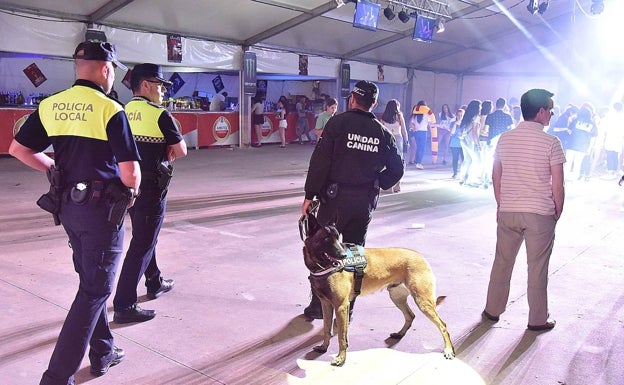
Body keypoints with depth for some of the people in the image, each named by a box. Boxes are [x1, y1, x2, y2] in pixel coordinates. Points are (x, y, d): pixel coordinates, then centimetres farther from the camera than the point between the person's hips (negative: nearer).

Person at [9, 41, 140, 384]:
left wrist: (56, 169, 16)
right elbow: (130, 171, -18)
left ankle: (102, 354, 33)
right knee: (95, 289, 2)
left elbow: (18, 149, 8)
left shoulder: (50, 106, 4)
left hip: (68, 205, 7)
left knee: (90, 281, 21)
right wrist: (131, 190, 3)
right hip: (101, 208, -7)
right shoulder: (110, 110, -14)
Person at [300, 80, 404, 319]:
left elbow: (320, 161, -13)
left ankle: (318, 306, 17)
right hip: (365, 202, 4)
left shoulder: (338, 123, -7)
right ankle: (346, 311, 21)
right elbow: (396, 169, 7)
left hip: (335, 199, -3)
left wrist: (309, 195, -9)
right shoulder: (382, 132, 4)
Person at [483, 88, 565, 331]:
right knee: (537, 267, 7)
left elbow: (496, 176, 7)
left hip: (508, 211, 4)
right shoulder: (551, 143, -10)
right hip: (540, 213, -3)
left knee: (502, 262, 14)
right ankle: (538, 319, 18)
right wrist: (558, 212, 5)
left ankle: (492, 310, 24)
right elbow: (557, 185, -9)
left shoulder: (505, 139, 2)